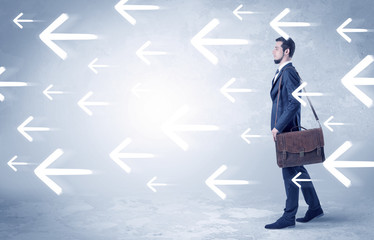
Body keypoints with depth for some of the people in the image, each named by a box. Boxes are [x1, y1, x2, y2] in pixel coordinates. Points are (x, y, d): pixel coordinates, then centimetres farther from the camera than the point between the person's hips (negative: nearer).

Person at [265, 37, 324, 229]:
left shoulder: (289, 72, -14)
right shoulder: (281, 72, 17)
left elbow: (295, 101, -24)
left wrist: (278, 126, -24)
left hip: (287, 131, -10)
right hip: (284, 131, 10)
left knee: (290, 173, -3)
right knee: (298, 170, 16)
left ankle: (289, 217, 4)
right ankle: (315, 208, 28)